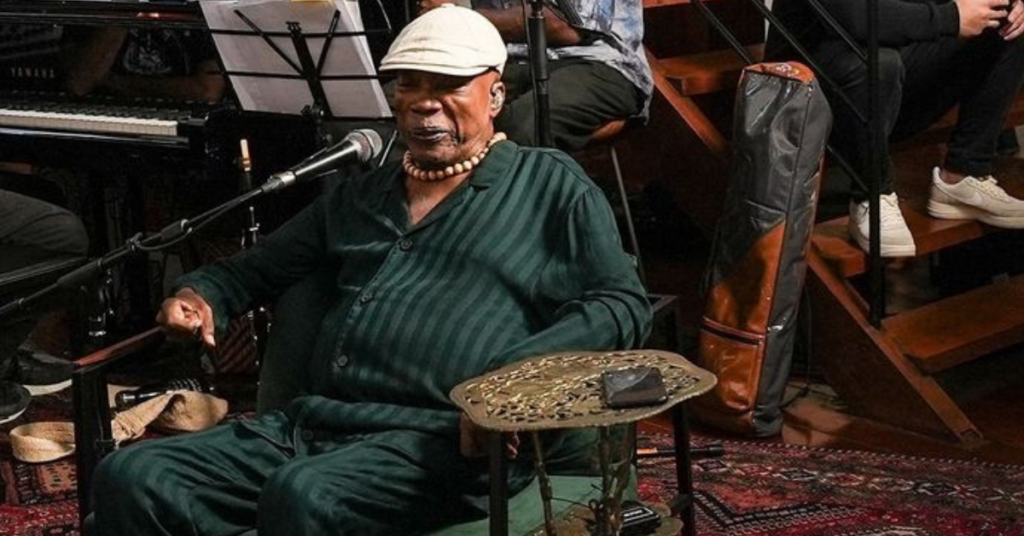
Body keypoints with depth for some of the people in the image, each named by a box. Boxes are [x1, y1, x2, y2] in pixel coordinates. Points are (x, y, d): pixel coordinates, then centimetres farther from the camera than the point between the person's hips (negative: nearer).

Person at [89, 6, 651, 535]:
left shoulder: (548, 185, 11)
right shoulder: (358, 196, 26)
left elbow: (622, 304, 1)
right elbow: (250, 269, 36)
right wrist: (198, 297, 10)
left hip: (444, 440, -6)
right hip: (309, 421, 6)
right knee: (129, 479, -17)